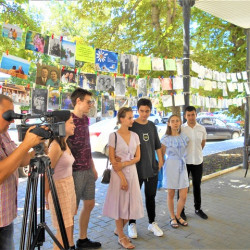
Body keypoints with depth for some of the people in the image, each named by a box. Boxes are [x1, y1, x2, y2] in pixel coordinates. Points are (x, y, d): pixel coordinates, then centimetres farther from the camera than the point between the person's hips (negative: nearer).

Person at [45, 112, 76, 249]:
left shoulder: (65, 143, 9)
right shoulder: (56, 145, -19)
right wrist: (47, 198, -11)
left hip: (69, 186, 9)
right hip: (59, 188, -8)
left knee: (69, 226, 17)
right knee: (64, 230, 2)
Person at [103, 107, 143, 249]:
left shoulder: (135, 136, 6)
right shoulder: (114, 136, -8)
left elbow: (137, 157, 3)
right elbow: (112, 159, -11)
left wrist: (124, 164, -13)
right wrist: (122, 178, -14)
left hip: (132, 172, 5)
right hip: (118, 173, -4)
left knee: (131, 202, 9)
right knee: (120, 202, 5)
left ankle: (119, 230, 32)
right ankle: (121, 236, 22)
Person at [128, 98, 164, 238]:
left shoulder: (152, 126, 8)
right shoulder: (132, 126, -8)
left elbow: (157, 145, 16)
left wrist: (160, 160, 9)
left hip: (152, 168, 5)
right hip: (136, 168, -4)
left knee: (151, 196, 14)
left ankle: (152, 223, 29)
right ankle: (132, 224, 24)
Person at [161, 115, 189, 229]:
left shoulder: (184, 137, 5)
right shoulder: (166, 139, -4)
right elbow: (162, 155, 1)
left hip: (182, 166, 3)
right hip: (171, 167, -3)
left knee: (183, 196, 2)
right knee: (171, 194, 8)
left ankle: (178, 216, 26)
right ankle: (172, 218, 26)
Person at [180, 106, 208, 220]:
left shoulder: (202, 129, 1)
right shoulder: (181, 128, -9)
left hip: (198, 161, 3)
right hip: (184, 161, -3)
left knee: (197, 186, 16)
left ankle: (198, 208, 32)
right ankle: (181, 210, 21)